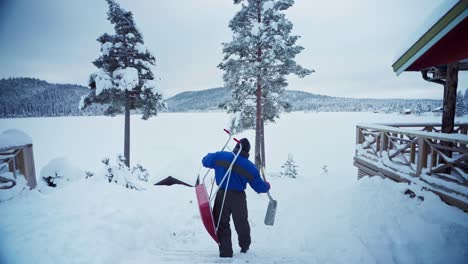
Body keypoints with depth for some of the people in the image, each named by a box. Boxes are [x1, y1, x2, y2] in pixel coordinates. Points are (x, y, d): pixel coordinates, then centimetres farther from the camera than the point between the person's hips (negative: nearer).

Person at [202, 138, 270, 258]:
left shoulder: (220, 156, -6)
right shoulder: (250, 167, -6)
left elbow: (205, 161, 9)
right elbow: (259, 187, 0)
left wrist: (210, 155, 32)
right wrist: (267, 185, 22)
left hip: (222, 195, -1)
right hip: (238, 197, 1)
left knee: (221, 224, 13)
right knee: (241, 224, 22)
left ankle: (226, 252, 13)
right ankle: (245, 247, 43)